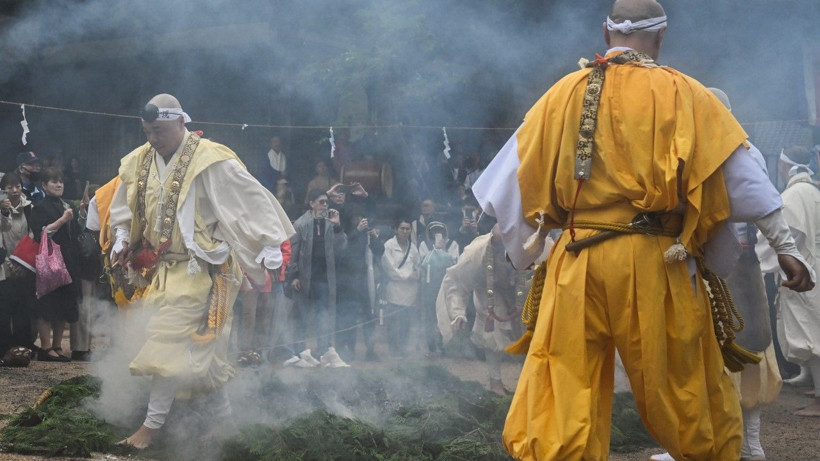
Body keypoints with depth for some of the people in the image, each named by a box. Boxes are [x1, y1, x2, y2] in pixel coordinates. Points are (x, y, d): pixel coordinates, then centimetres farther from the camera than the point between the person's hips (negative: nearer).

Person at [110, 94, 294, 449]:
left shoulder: (210, 161, -15)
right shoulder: (138, 165, 5)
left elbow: (252, 199, -14)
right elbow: (123, 209, 21)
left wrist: (269, 244, -17)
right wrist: (122, 239, 5)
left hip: (200, 269, -7)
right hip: (163, 269, 7)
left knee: (170, 343, -11)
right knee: (202, 347, 13)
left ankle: (153, 424, -4)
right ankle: (223, 415, 25)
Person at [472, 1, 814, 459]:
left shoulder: (565, 94, 9)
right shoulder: (683, 94, 3)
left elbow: (521, 177, 15)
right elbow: (740, 173, 4)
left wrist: (525, 250, 27)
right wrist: (785, 245, 9)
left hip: (577, 262, 1)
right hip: (654, 262, -1)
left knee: (561, 393, 1)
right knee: (689, 389, 11)